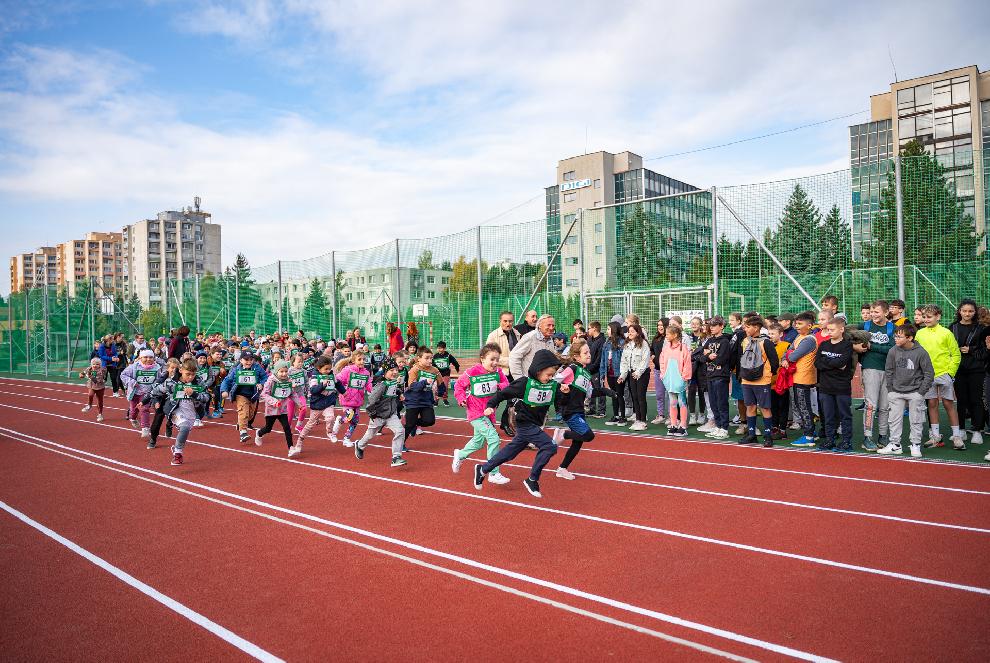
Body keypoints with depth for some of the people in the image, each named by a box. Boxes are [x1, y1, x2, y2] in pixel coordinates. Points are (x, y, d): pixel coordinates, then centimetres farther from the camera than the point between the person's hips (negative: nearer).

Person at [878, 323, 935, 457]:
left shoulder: (920, 352, -11)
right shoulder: (893, 351, -4)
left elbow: (929, 374, -4)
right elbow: (888, 371, 8)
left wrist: (921, 392, -7)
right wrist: (890, 389, 3)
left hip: (915, 392, -3)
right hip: (896, 392, 3)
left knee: (916, 420, 5)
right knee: (894, 419, 7)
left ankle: (915, 445, 17)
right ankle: (895, 444, 17)